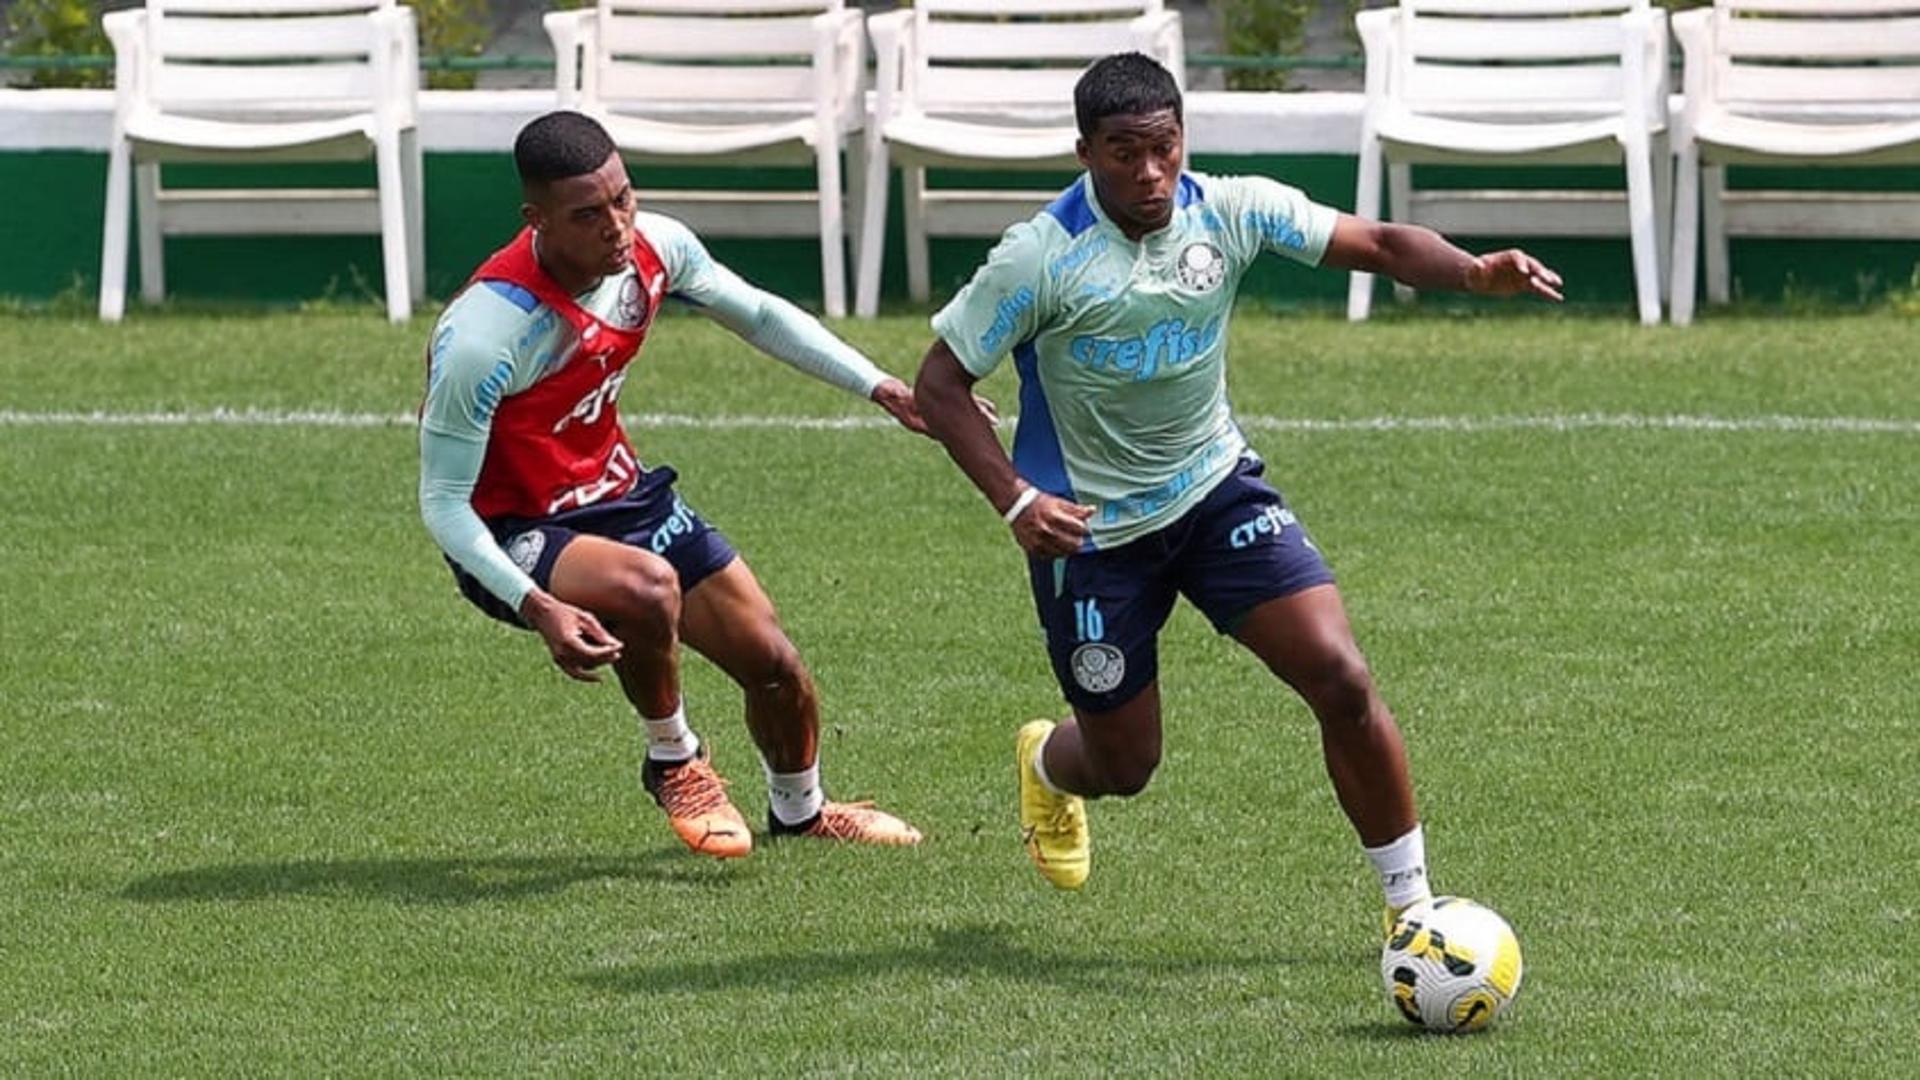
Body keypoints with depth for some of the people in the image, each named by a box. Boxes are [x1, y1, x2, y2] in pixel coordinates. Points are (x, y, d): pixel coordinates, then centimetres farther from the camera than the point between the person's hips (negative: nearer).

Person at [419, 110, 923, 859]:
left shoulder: (654, 248, -14)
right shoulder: (482, 336, -34)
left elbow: (757, 316, 8)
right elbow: (442, 502, -26)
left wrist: (879, 389, 1)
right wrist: (537, 608, -38)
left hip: (617, 492, 7)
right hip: (514, 536, -7)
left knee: (772, 663, 7)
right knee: (647, 587, -36)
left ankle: (799, 810, 41)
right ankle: (675, 763, -6)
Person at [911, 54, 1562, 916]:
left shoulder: (1228, 212, -10)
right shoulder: (1040, 260, -20)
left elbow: (1377, 245, -11)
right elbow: (939, 384, -14)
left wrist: (1474, 272, -31)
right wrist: (1016, 502, -26)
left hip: (1216, 489, 3)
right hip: (1092, 527, -3)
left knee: (1340, 677, -16)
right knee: (1124, 766, 9)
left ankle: (1411, 903, -2)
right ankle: (1046, 763, 49)